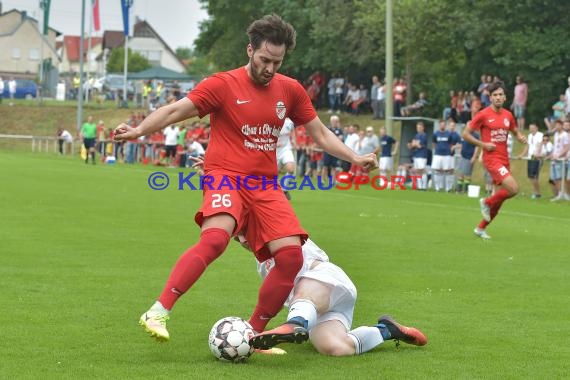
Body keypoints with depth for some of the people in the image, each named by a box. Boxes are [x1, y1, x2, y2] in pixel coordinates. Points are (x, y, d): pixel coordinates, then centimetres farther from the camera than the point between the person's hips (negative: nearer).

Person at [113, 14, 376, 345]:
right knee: (216, 237, -33)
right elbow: (175, 111, -8)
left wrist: (355, 158, 9)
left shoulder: (290, 90, 10)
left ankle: (254, 333, 6)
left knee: (292, 256, -10)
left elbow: (321, 133, 19)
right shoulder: (223, 85, -3)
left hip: (266, 186, 5)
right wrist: (139, 131, -21)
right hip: (226, 176, -5)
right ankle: (158, 313, -32)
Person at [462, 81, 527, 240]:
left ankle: (481, 228, 24)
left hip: (504, 159, 7)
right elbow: (465, 133, -5)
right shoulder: (483, 114, -8)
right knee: (513, 188, -22)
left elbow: (515, 132, 24)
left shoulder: (508, 115, 9)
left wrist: (521, 137, 1)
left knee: (500, 198, 10)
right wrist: (483, 144, -13)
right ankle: (487, 202, 2)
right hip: (492, 159, -7)